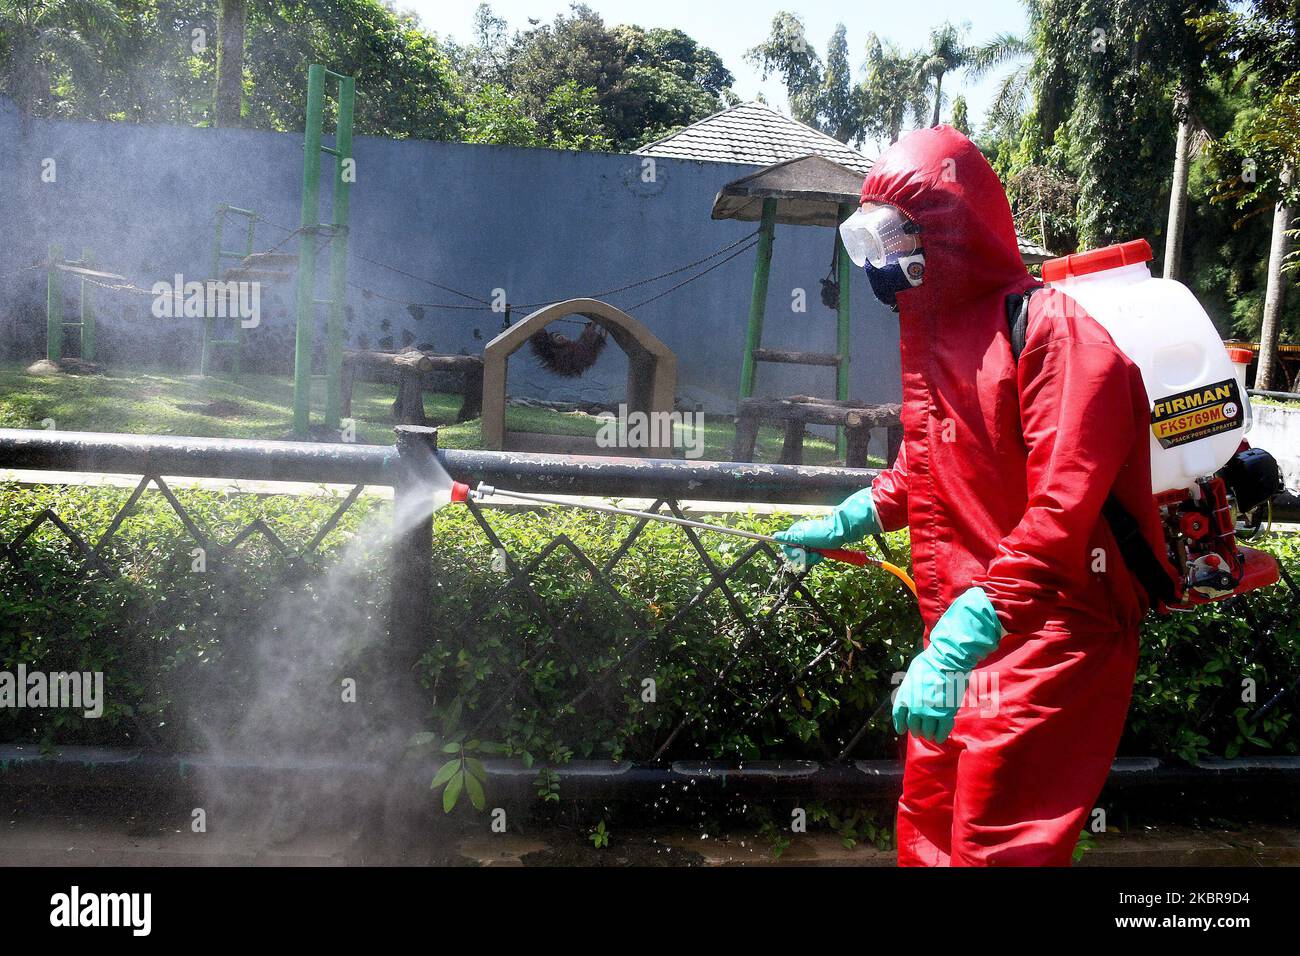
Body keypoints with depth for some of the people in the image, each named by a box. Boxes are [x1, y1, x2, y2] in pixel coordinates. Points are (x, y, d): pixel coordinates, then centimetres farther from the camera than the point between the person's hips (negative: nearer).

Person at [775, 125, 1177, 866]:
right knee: (928, 826, 16)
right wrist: (844, 524, 21)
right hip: (960, 633, 8)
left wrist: (959, 642, -33)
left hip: (1049, 638, -8)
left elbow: (1061, 513, -27)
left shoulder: (1052, 331, -18)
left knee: (995, 845, -1)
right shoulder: (932, 335, 11)